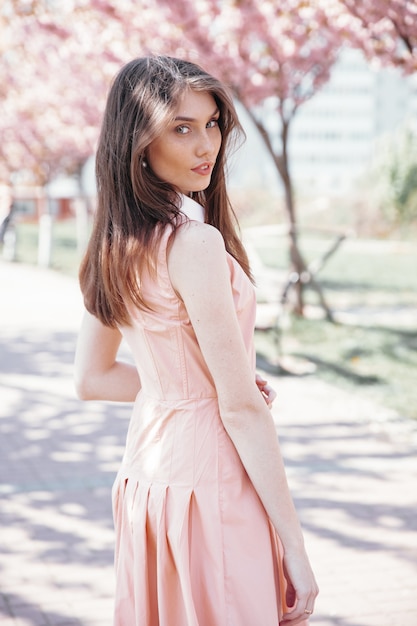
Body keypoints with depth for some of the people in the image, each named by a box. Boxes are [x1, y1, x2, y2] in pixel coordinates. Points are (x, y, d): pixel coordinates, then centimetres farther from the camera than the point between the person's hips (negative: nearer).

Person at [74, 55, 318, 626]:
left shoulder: (113, 245, 4)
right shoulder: (194, 243, -20)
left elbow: (92, 378, 13)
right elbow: (241, 408, -20)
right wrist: (294, 547, -14)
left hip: (143, 476, 9)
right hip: (209, 486, -8)